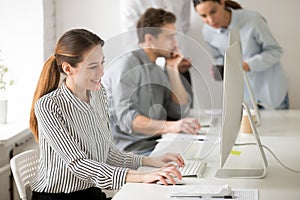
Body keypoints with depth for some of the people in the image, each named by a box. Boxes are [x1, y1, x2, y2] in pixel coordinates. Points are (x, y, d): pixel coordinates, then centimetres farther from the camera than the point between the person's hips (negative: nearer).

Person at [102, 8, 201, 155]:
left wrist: (173, 69, 5)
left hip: (155, 146, 8)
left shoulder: (158, 71, 17)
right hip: (131, 152, -8)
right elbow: (126, 119, -23)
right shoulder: (127, 64, -10)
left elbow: (180, 111, 12)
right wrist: (171, 126, -36)